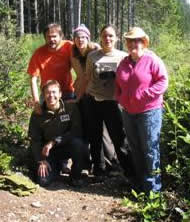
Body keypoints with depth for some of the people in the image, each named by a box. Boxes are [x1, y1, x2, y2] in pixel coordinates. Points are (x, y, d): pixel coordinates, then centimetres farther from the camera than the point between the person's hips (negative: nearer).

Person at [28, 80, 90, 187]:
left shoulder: (71, 107, -12)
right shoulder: (37, 114, -5)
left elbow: (76, 132, -17)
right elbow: (35, 140, 0)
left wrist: (54, 141, -23)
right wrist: (41, 161, -10)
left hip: (68, 146, -1)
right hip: (49, 151, 1)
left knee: (77, 143, -35)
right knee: (43, 181, -16)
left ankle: (75, 175, -8)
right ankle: (56, 167, 21)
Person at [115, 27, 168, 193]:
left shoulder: (152, 60, -9)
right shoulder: (124, 63, 11)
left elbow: (163, 81, -14)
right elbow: (118, 85, 21)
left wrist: (144, 95, -21)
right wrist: (120, 98, 3)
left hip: (149, 111, -7)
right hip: (128, 112, 7)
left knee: (150, 149, -3)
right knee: (135, 149, 15)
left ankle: (153, 187, 7)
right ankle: (139, 182, 29)